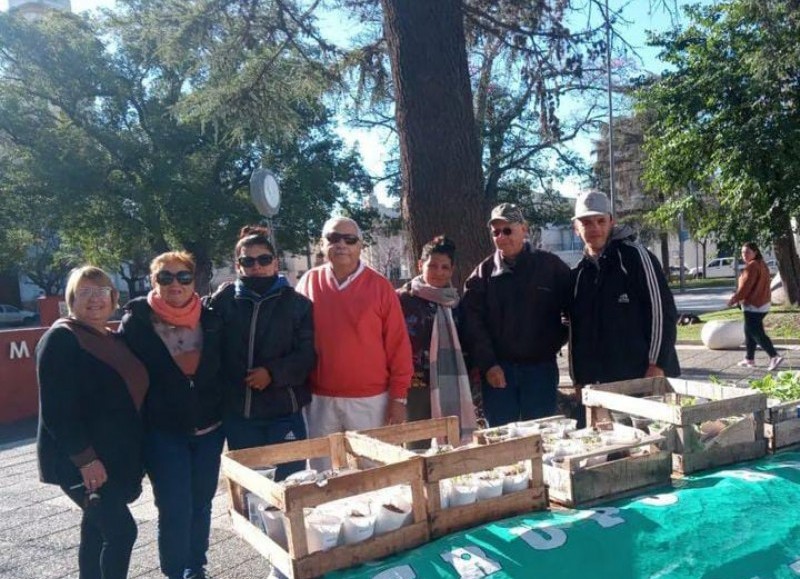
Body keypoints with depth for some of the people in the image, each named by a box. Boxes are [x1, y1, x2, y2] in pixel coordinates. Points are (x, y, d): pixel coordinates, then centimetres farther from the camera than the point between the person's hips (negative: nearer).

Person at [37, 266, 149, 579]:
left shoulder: (114, 340, 12)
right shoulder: (60, 339, -12)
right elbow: (56, 409, -20)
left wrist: (135, 454, 15)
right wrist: (85, 458, -23)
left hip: (116, 456, 8)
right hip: (79, 461, -8)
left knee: (97, 531, 17)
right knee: (121, 530, -9)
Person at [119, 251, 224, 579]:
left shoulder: (210, 319, 0)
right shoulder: (137, 320, -7)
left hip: (208, 428, 3)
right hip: (162, 431, -3)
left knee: (200, 504, 14)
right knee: (175, 509, -2)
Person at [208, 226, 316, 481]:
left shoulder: (296, 303, -1)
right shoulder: (223, 300, 1)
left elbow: (308, 354, -6)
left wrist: (273, 373, -17)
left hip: (285, 412, -2)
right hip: (237, 413, 2)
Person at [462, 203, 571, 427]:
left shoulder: (550, 266, 3)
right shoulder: (484, 272, 4)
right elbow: (472, 324, -2)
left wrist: (554, 343, 2)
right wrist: (487, 364, -10)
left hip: (541, 368, 0)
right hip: (497, 371, 1)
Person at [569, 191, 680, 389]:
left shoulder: (634, 255, -5)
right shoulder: (579, 273, 12)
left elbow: (661, 310, -9)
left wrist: (657, 364, -14)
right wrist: (578, 379, 14)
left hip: (642, 377, -5)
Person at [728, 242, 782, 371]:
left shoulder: (752, 266, -16)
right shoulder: (762, 265, 15)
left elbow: (745, 286, -19)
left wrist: (734, 299, -10)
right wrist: (738, 298, 21)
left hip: (752, 304, -10)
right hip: (762, 303, 10)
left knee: (756, 332, -9)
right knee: (750, 331, 17)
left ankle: (774, 356, -18)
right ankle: (749, 359, 22)